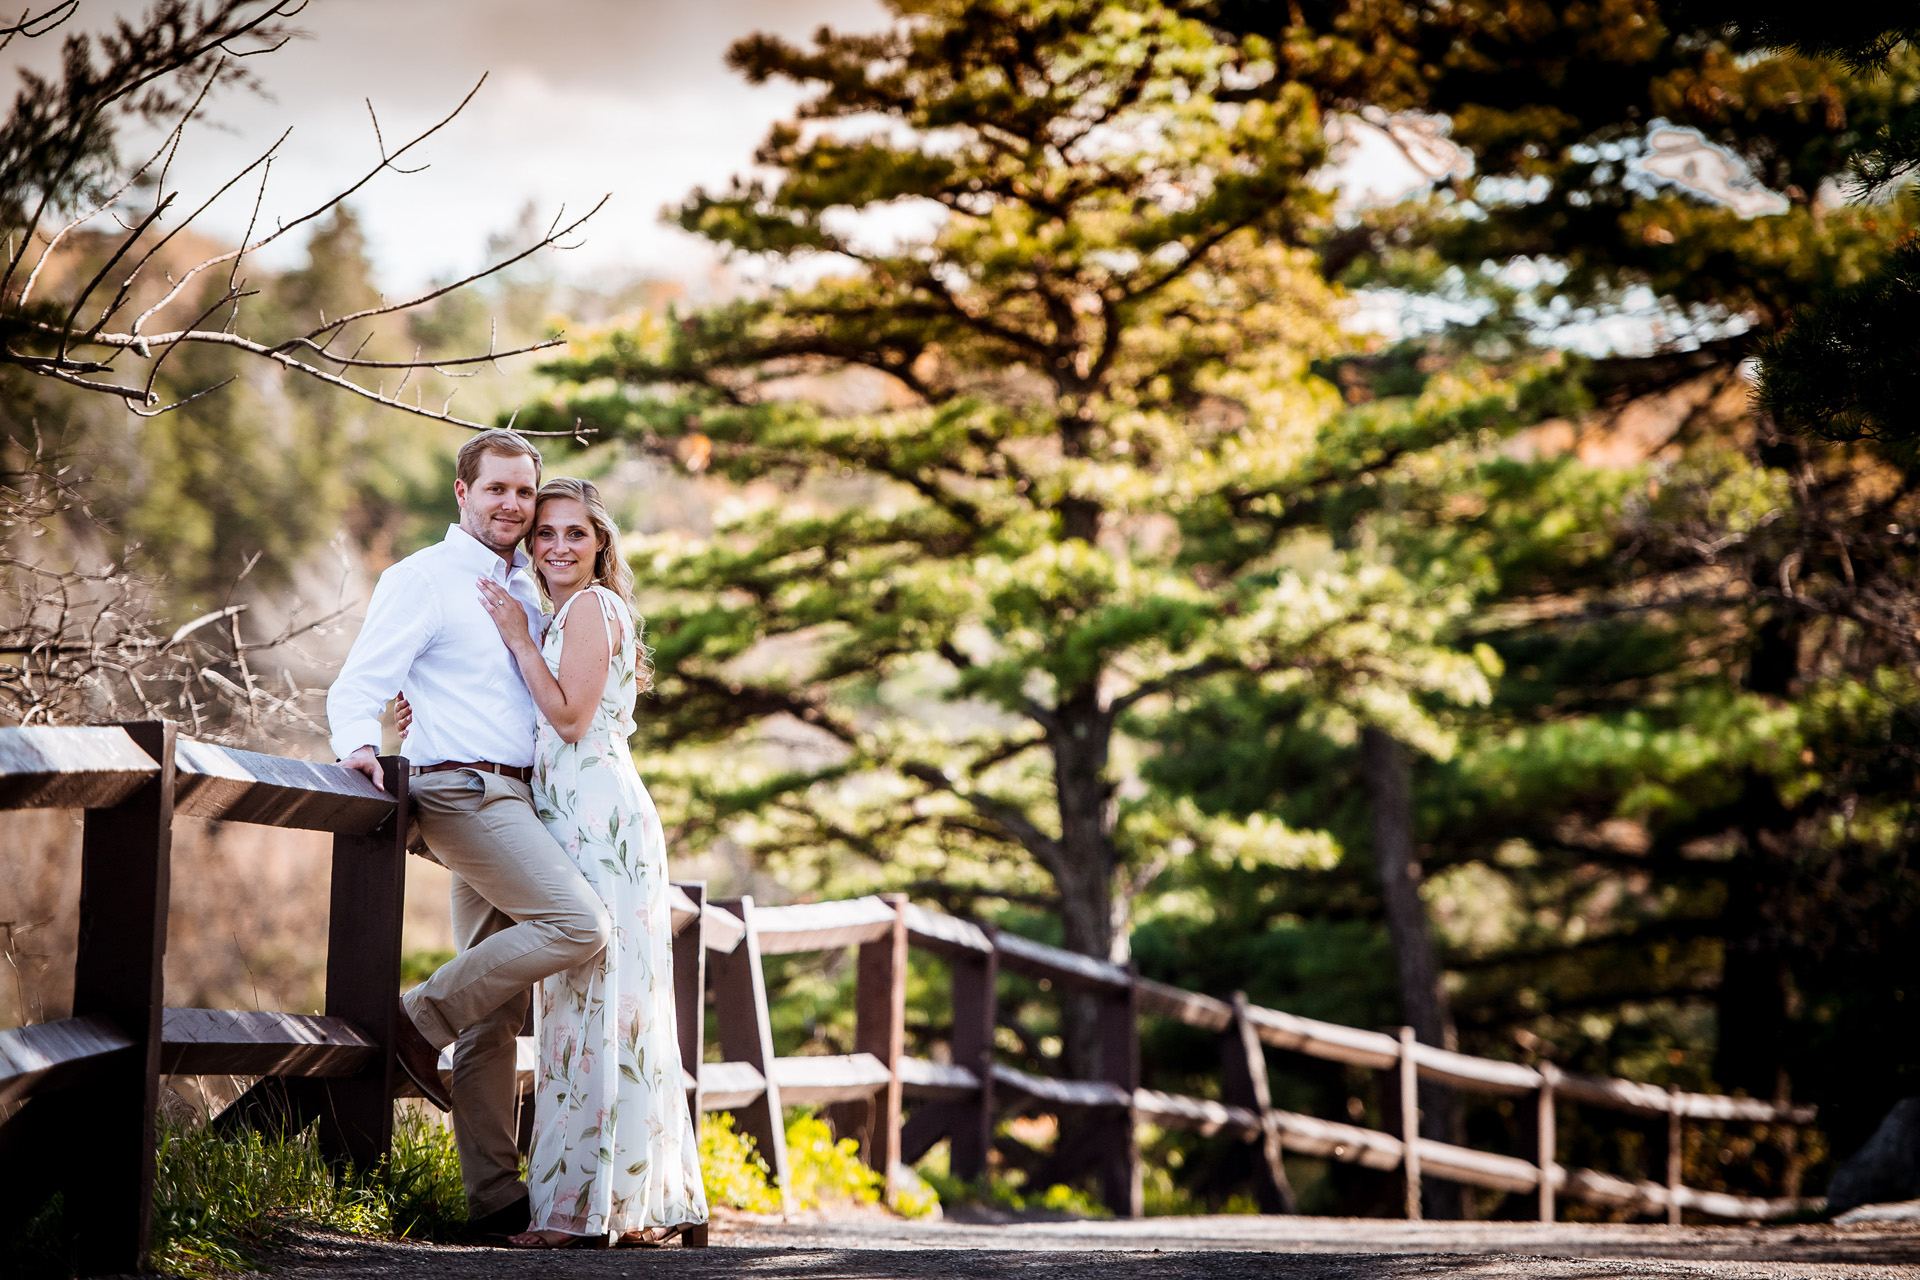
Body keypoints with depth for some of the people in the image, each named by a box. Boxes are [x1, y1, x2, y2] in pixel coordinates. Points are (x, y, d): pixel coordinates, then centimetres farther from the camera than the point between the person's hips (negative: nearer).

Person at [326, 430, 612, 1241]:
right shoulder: (422, 581, -3)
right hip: (463, 788, -8)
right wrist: (359, 745, -30)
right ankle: (422, 1020, -11)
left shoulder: (526, 591, 21)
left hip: (512, 800, 8)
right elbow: (358, 685, -11)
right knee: (579, 925, -23)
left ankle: (494, 1196, 6)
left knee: (496, 1012, 5)